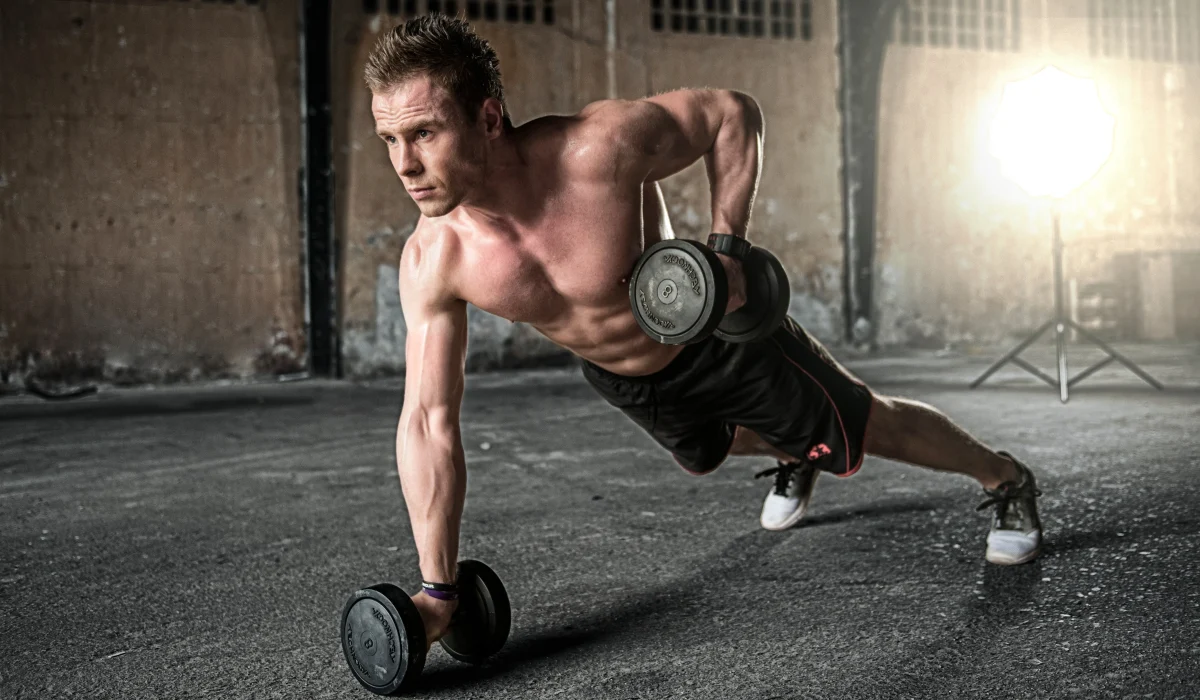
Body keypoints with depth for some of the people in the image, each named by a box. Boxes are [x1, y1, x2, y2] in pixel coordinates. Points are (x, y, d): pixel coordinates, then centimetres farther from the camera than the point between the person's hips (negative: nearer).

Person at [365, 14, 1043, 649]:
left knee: (873, 428, 13)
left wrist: (727, 245, -30)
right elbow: (428, 422, -21)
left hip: (721, 339, -4)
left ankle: (1008, 480, 43)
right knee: (706, 456, 34)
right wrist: (437, 590, -21)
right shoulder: (432, 260, -27)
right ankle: (795, 459, 69)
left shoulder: (602, 146, -39)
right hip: (621, 381, 5)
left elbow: (733, 112, -20)